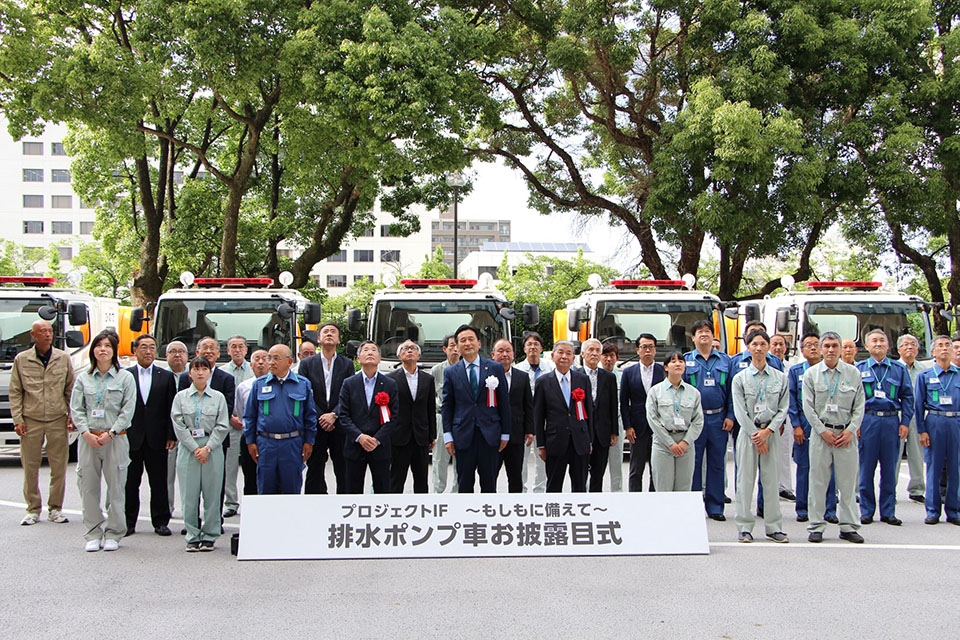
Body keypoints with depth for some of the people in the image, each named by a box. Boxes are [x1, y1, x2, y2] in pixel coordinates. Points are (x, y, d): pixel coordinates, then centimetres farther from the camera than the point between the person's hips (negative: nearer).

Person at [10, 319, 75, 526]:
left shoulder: (63, 358, 7)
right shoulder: (21, 360, 4)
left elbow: (70, 389, 11)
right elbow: (15, 392, 5)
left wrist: (72, 415, 2)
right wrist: (17, 419, -2)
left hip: (57, 420, 1)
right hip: (31, 421, -1)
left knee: (59, 466, 3)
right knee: (30, 467, 3)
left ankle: (55, 508, 14)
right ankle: (33, 509, 15)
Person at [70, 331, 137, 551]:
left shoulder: (125, 377, 3)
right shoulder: (83, 378, 10)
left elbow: (128, 410, -3)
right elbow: (76, 409, 5)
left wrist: (110, 433, -11)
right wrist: (87, 433, -8)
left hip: (115, 439, -2)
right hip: (88, 439, 2)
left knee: (115, 487, -1)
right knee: (88, 487, 3)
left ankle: (113, 535, 9)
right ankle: (93, 535, 12)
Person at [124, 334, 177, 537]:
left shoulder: (167, 377, 7)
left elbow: (171, 409, 5)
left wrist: (172, 436, -2)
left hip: (157, 439, 0)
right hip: (131, 438, 0)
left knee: (159, 483, 5)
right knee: (130, 482, 6)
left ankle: (161, 522, 13)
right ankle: (128, 522, 16)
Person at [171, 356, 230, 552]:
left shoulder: (218, 397, 6)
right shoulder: (181, 397, 6)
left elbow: (222, 427, 1)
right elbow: (179, 426, 0)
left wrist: (207, 448, -9)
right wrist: (195, 448, -9)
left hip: (212, 449, 0)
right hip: (188, 449, 0)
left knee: (212, 494, 1)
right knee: (189, 495, 0)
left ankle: (209, 536, 11)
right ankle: (193, 536, 10)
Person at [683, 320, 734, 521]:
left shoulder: (725, 361, 10)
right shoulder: (686, 360, 4)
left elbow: (732, 390, 8)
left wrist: (730, 416, -1)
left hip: (718, 419, 2)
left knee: (717, 464, 6)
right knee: (693, 463, 1)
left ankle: (715, 507, 14)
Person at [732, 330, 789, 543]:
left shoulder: (780, 378, 7)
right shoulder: (740, 379, 2)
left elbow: (783, 409, 3)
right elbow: (740, 412, -3)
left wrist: (767, 431, -9)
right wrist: (755, 435, -10)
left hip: (771, 433, 1)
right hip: (748, 432, -1)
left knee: (772, 481, 4)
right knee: (745, 480, 0)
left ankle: (774, 527, 12)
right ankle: (744, 528, 6)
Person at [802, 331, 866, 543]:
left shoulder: (853, 373, 5)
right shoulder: (811, 374, 3)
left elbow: (859, 406, 5)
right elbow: (808, 407, 0)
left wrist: (851, 430, -6)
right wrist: (823, 431, -8)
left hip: (846, 433, 1)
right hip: (821, 432, 0)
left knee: (848, 482, 4)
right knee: (818, 481, 2)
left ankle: (848, 526, 13)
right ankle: (816, 526, 9)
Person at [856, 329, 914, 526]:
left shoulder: (899, 369, 10)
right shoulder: (859, 368, 7)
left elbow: (907, 397, 9)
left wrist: (905, 422, 0)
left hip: (891, 422, 1)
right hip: (867, 421, -1)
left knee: (889, 469, 5)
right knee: (866, 468, 1)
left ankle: (888, 512, 12)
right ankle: (866, 511, 10)